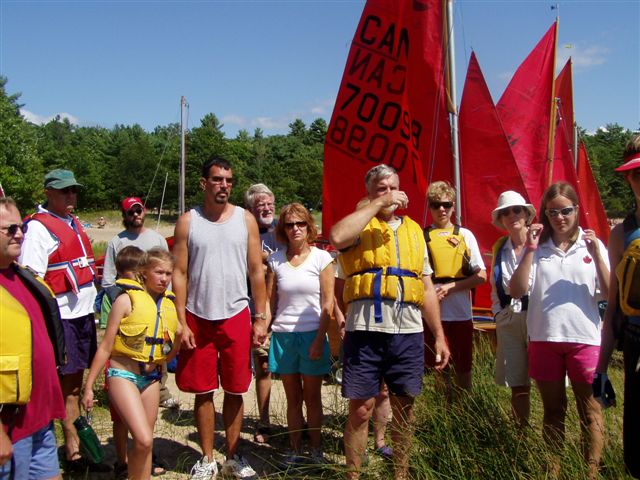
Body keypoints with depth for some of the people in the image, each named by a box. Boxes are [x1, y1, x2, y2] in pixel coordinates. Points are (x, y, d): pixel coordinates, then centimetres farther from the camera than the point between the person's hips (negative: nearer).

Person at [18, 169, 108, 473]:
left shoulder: (73, 223, 15)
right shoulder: (38, 227, -11)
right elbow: (31, 279, -17)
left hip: (83, 313, 8)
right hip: (62, 317, -8)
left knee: (77, 379, 15)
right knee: (69, 384, 0)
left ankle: (78, 444, 26)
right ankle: (74, 453, 10)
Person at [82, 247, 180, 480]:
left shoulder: (171, 303, 4)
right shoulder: (127, 300, -10)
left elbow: (173, 347, 16)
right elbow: (106, 347, -8)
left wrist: (178, 338, -3)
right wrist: (89, 386, -6)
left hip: (151, 377, 5)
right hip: (123, 374, -5)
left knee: (144, 441, 12)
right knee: (144, 439, -16)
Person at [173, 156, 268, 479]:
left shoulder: (245, 219, 2)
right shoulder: (187, 221, 1)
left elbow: (256, 271, 3)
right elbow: (179, 274, 0)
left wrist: (260, 318, -1)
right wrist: (181, 323, -6)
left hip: (236, 316, 0)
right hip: (198, 318, 0)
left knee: (234, 391, 8)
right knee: (203, 392, 8)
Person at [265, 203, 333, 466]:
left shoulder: (322, 258, -2)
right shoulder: (275, 260, 5)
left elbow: (328, 304, -4)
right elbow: (269, 302, 6)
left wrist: (319, 340, -9)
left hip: (312, 336, -2)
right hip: (283, 336, 2)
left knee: (312, 397, 8)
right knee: (293, 398, 11)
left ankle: (315, 449, 22)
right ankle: (295, 449, 24)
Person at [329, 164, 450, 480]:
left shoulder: (413, 230, 17)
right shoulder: (359, 225, 4)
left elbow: (427, 288, 18)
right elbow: (337, 238, -23)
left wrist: (439, 335, 13)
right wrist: (378, 204, -15)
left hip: (409, 333, 4)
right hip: (365, 331, -4)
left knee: (404, 409, 13)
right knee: (360, 409, 2)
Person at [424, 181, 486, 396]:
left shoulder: (465, 235, 6)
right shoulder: (422, 236, 4)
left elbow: (481, 276, 2)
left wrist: (450, 287, -10)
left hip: (461, 313, 1)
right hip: (432, 312, 0)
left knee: (463, 369, 8)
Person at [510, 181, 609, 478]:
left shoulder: (592, 245, 2)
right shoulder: (537, 248, 2)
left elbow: (610, 293, -3)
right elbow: (516, 291, -6)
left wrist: (596, 254, -14)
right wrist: (529, 250, -12)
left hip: (584, 338, -1)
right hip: (544, 339, 1)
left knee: (590, 410, 7)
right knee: (552, 410, 14)